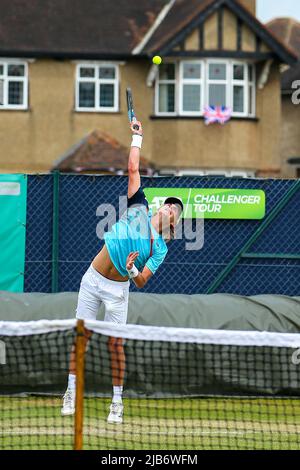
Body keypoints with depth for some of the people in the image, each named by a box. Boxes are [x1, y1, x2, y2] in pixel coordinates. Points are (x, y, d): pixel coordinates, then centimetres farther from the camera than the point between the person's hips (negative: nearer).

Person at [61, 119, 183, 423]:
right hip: (92, 280, 1)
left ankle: (117, 402, 4)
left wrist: (134, 271, -30)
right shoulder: (139, 209, -1)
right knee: (81, 335, 2)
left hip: (118, 289, -1)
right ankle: (72, 392, 11)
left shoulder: (160, 248, -4)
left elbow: (142, 282, -9)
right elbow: (133, 169, 0)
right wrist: (137, 138, 2)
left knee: (115, 343, -4)